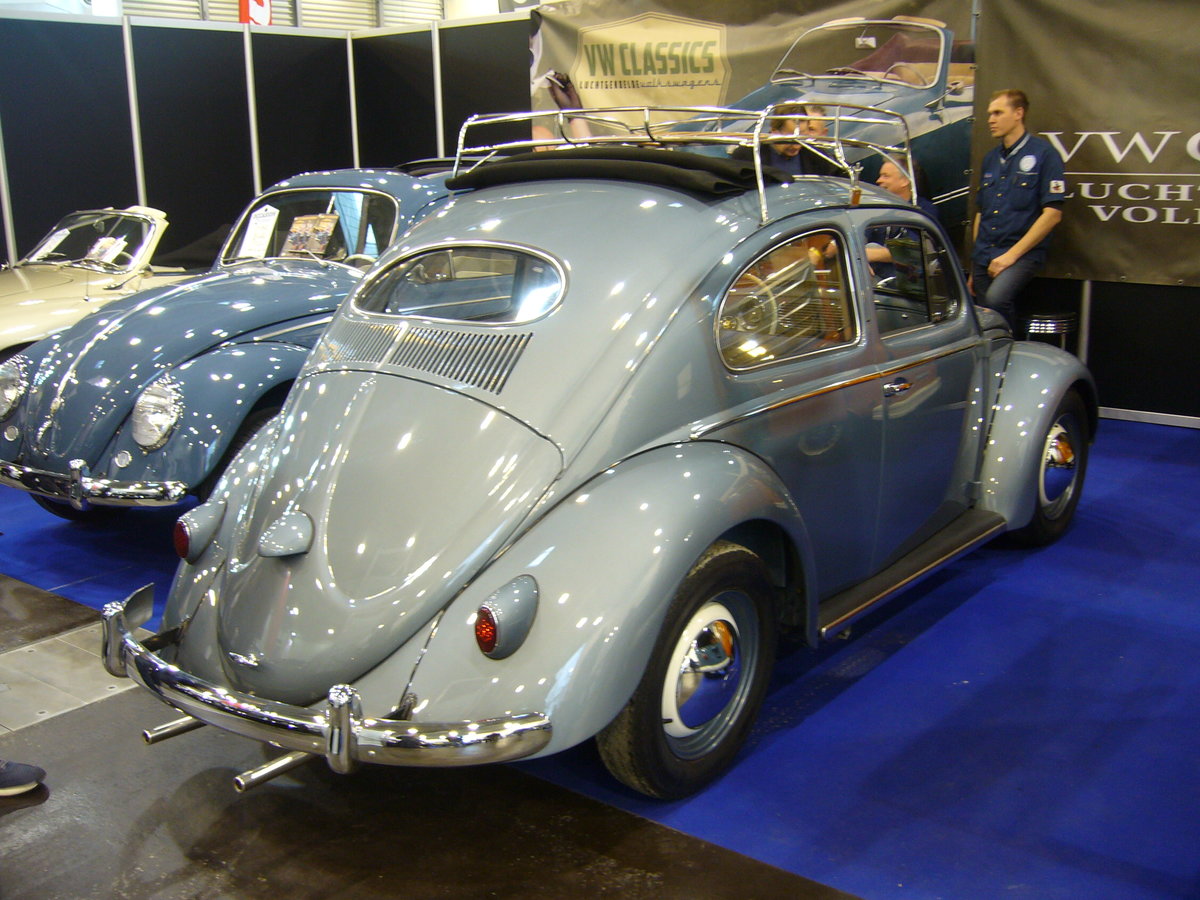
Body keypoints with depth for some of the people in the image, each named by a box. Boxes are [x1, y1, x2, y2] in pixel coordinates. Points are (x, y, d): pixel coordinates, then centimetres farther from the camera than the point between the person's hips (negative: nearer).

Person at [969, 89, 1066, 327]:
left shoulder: (1043, 154, -4)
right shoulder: (991, 158, 15)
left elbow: (1052, 213, -10)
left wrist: (1012, 254, -15)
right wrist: (974, 266, 14)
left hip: (1023, 253, -6)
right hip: (984, 255, 6)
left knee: (996, 298, -30)